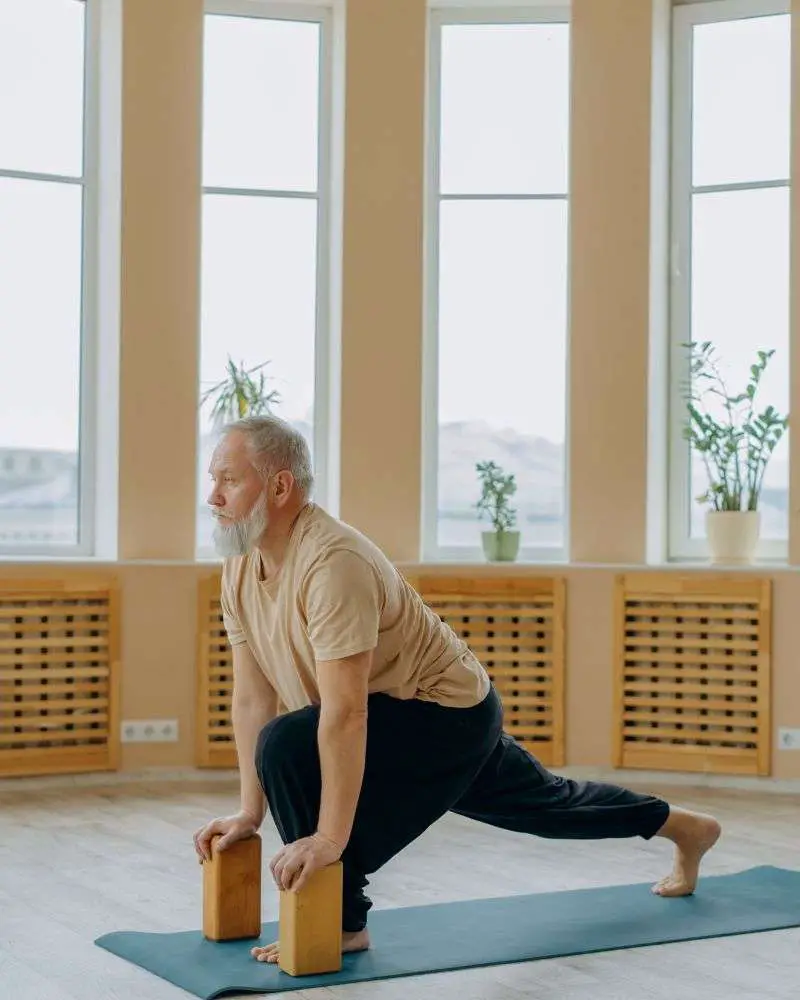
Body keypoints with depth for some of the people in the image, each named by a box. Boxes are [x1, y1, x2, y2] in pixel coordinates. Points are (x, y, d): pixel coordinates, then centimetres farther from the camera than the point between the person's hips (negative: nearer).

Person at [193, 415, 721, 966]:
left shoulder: (331, 561, -33)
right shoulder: (239, 568, -6)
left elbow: (344, 715, -36)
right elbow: (252, 698, -1)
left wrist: (329, 837, -36)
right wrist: (250, 811, -4)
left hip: (451, 712, -9)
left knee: (290, 747, -28)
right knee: (547, 805, 26)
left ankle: (340, 921, -11)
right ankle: (687, 827, 49)